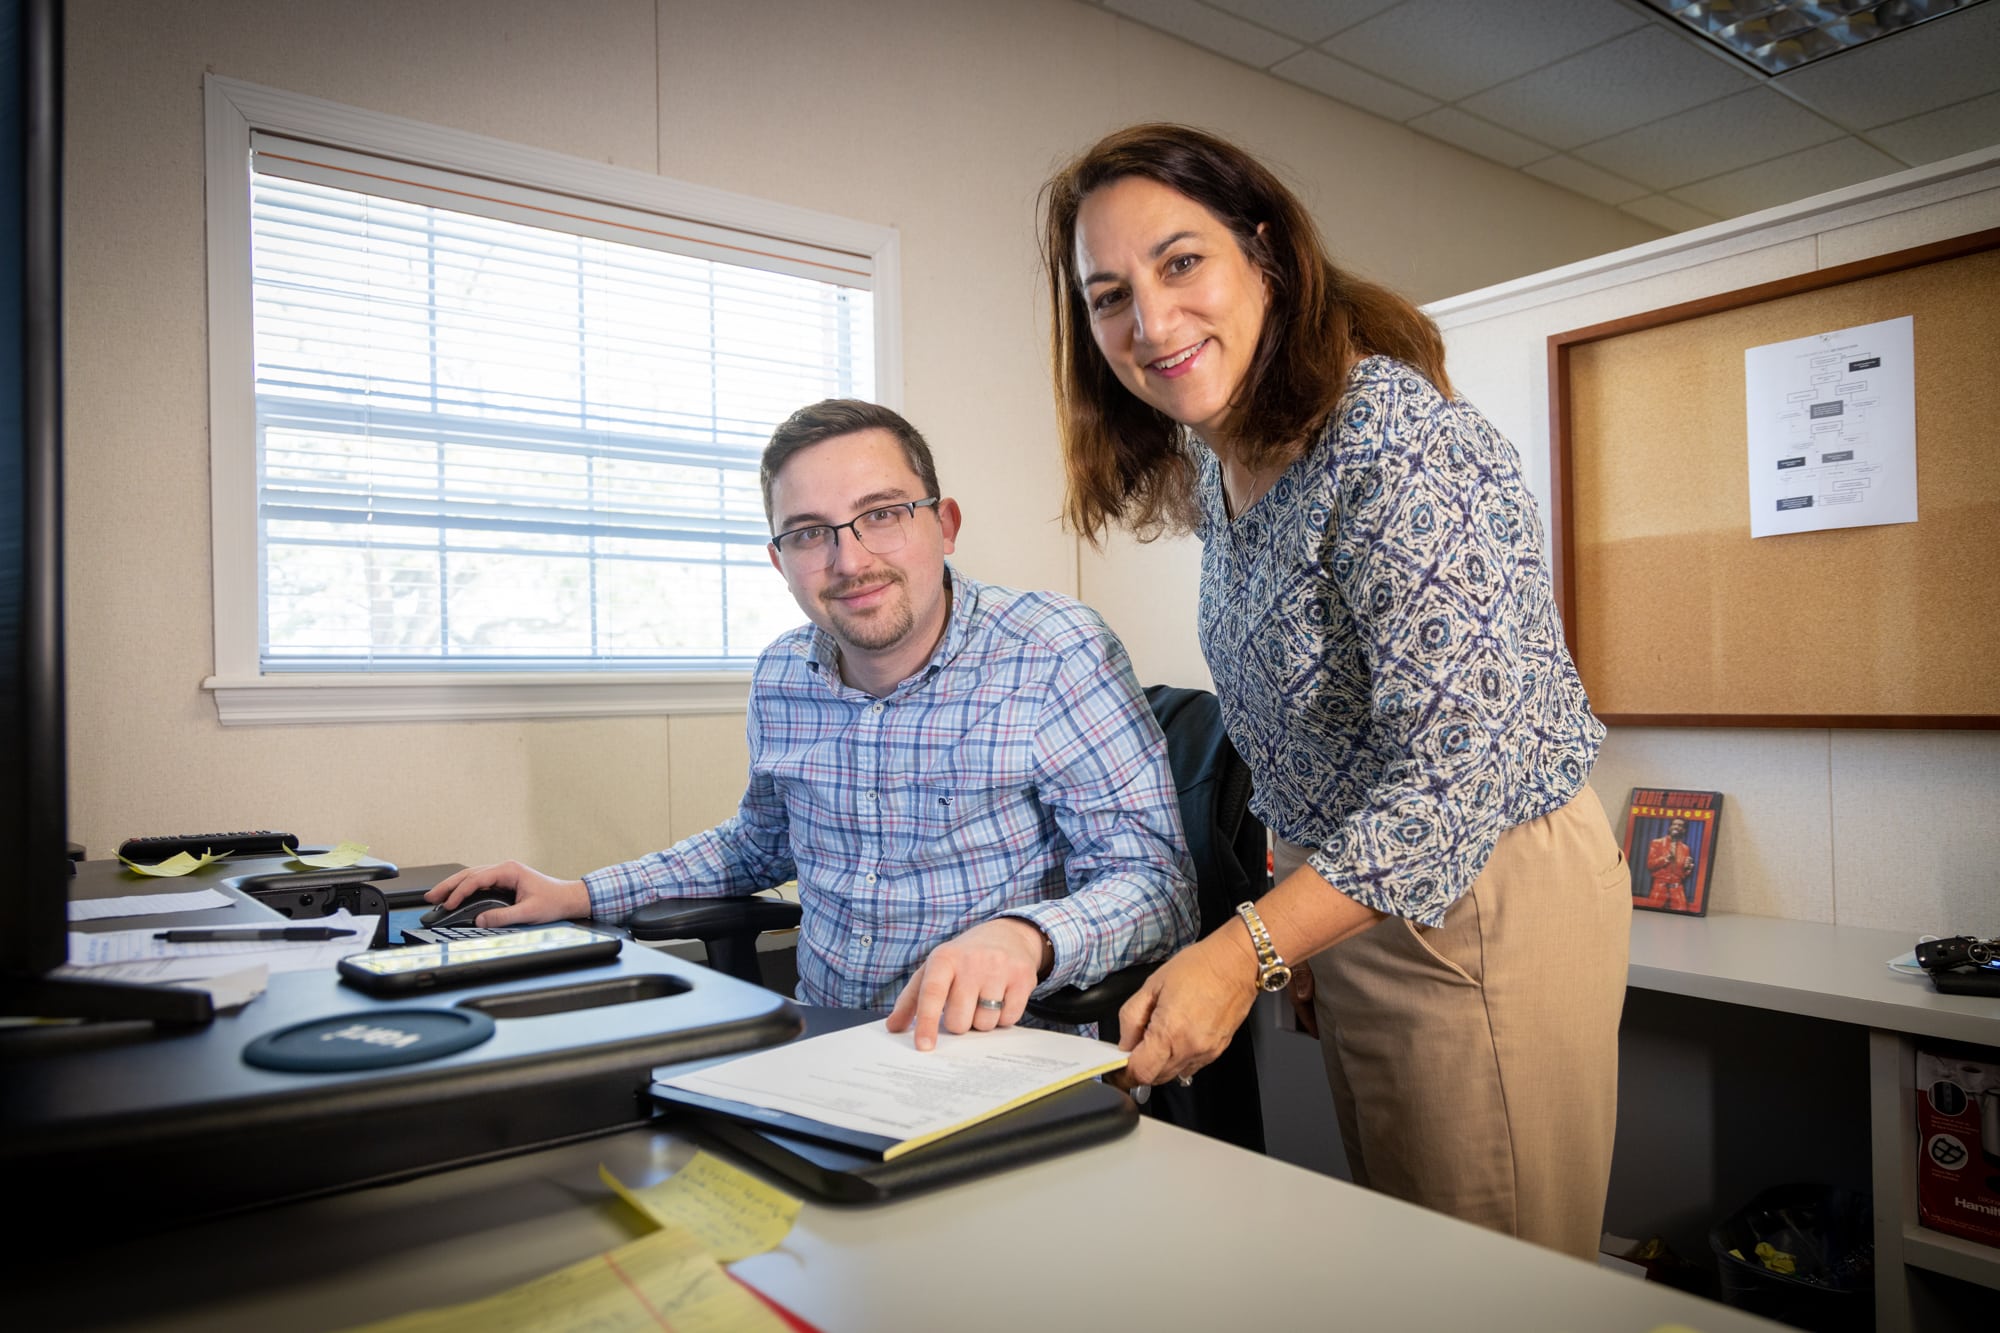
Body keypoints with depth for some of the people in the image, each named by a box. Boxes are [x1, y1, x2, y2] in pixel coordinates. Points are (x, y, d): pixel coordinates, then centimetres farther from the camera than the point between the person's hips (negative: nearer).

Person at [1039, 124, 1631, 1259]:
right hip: (1352, 896, 8)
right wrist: (1287, 935, 12)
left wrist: (1247, 950, -29)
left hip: (1483, 900, -8)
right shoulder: (1215, 464, 4)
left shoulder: (1393, 442, -24)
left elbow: (1460, 766, -28)